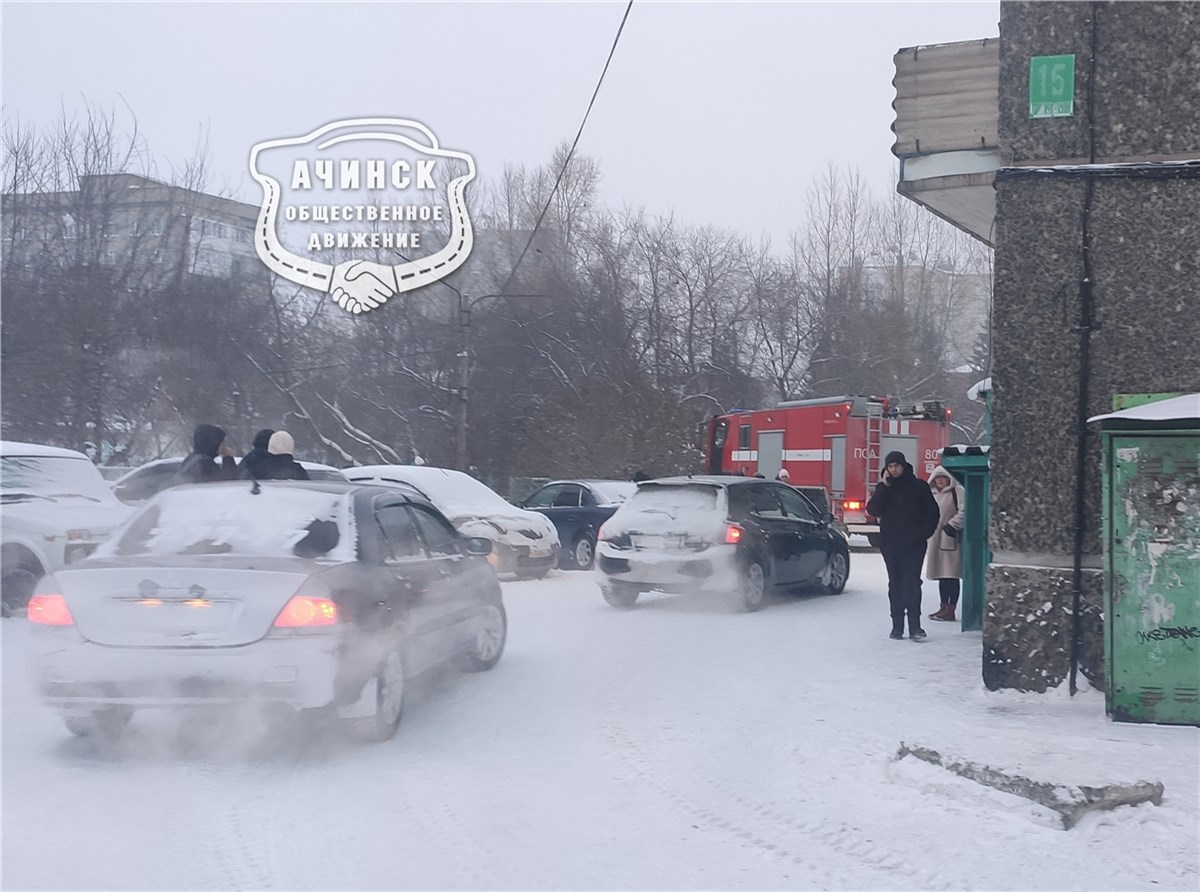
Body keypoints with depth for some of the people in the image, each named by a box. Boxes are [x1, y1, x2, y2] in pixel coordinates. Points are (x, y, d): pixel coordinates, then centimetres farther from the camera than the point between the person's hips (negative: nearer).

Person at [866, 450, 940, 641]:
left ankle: (915, 627, -13)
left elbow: (932, 512, 5)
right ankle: (897, 627, 9)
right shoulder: (884, 488, 9)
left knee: (912, 583, -11)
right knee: (895, 584, 6)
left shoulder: (918, 486, 3)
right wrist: (884, 487, -10)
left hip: (913, 545, -3)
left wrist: (923, 533, -8)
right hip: (890, 544, 3)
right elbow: (873, 510, -5)